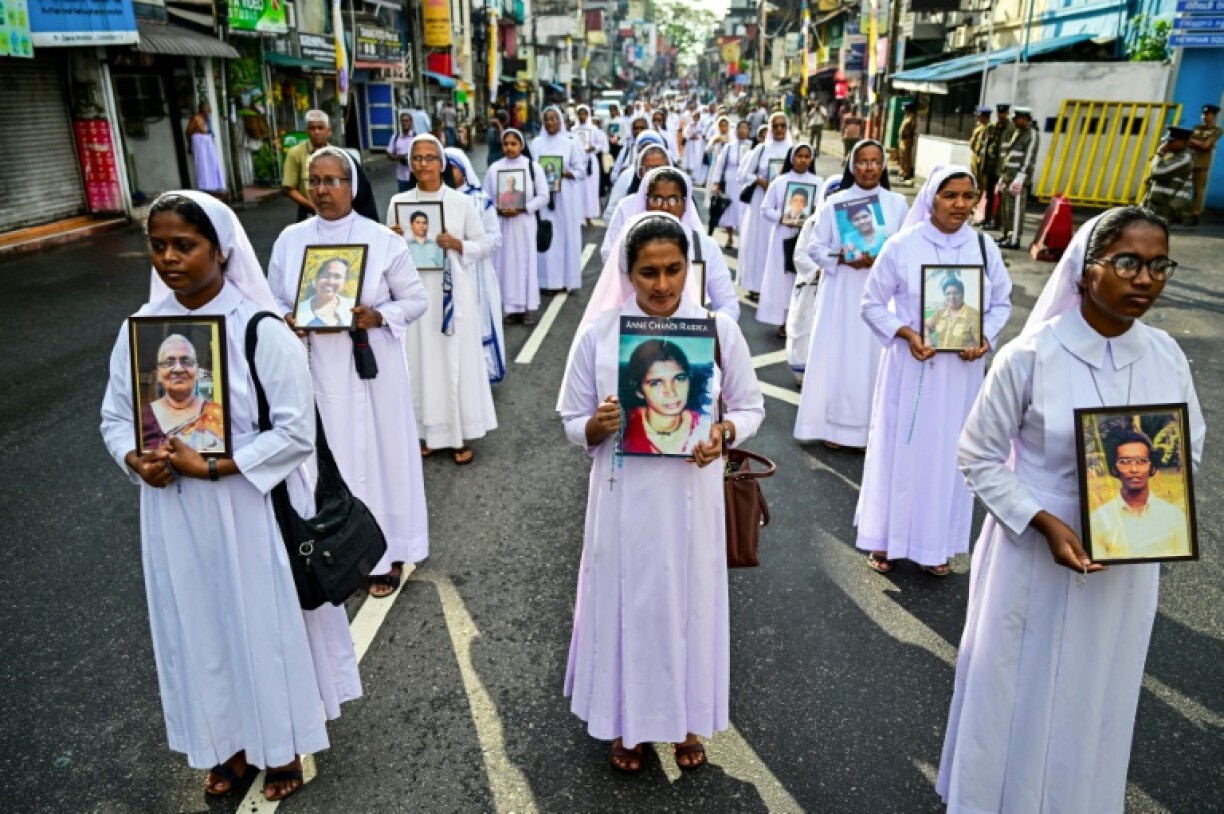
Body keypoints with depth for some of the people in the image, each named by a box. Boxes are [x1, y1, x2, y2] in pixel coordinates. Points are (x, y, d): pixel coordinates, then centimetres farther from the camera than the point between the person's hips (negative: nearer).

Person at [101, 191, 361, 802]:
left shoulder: (263, 333, -15)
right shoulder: (139, 328, 0)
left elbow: (296, 433, -16)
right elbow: (115, 416, 8)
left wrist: (210, 467, -22)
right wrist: (135, 459, -12)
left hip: (250, 510, -4)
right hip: (173, 514, 5)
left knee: (266, 625, 12)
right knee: (199, 629, 18)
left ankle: (282, 746, 37)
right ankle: (228, 743, 42)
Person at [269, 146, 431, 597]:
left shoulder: (383, 240, -6)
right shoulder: (290, 239, 2)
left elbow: (416, 300, -1)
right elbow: (272, 300, 9)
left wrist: (377, 316, -18)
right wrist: (289, 320, -13)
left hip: (370, 369, -2)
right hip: (314, 370, 3)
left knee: (380, 455, 7)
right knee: (326, 460, 9)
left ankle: (387, 552, 25)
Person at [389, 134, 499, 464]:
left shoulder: (461, 202, 0)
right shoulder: (398, 202, 6)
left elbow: (486, 244, 3)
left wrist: (458, 245, -14)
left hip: (452, 293, -2)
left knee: (456, 360, 3)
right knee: (420, 360, 6)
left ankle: (460, 434, 15)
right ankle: (425, 432, 20)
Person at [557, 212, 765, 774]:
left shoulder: (719, 328, -6)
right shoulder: (598, 332, -7)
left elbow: (751, 406, 4)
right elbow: (572, 424, -1)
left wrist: (724, 433, -17)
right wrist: (597, 425, -24)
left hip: (691, 495, 1)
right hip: (623, 496, 0)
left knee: (689, 599, 15)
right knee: (626, 601, 12)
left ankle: (685, 718, 41)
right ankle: (625, 719, 38)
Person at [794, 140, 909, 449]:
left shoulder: (897, 204, 5)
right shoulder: (834, 203, 2)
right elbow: (815, 248, 1)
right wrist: (844, 259, -16)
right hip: (841, 291, -1)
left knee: (874, 359, 2)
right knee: (838, 356, 1)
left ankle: (870, 427, 12)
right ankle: (834, 426, 10)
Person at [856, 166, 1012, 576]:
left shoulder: (985, 248, 0)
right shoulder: (902, 245, -9)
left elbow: (1001, 304, 10)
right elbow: (872, 303, -3)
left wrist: (984, 339, -9)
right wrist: (906, 334, -17)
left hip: (962, 369, 3)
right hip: (910, 364, -2)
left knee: (948, 452, 10)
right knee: (899, 447, 6)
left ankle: (937, 543, 26)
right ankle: (885, 539, 21)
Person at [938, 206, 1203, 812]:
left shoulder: (1166, 355, -4)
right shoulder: (1030, 355, -18)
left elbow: (1192, 443, 10)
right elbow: (978, 456, -11)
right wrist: (1044, 522, -22)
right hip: (1035, 552, -4)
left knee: (1095, 699, 21)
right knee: (1020, 694, 13)